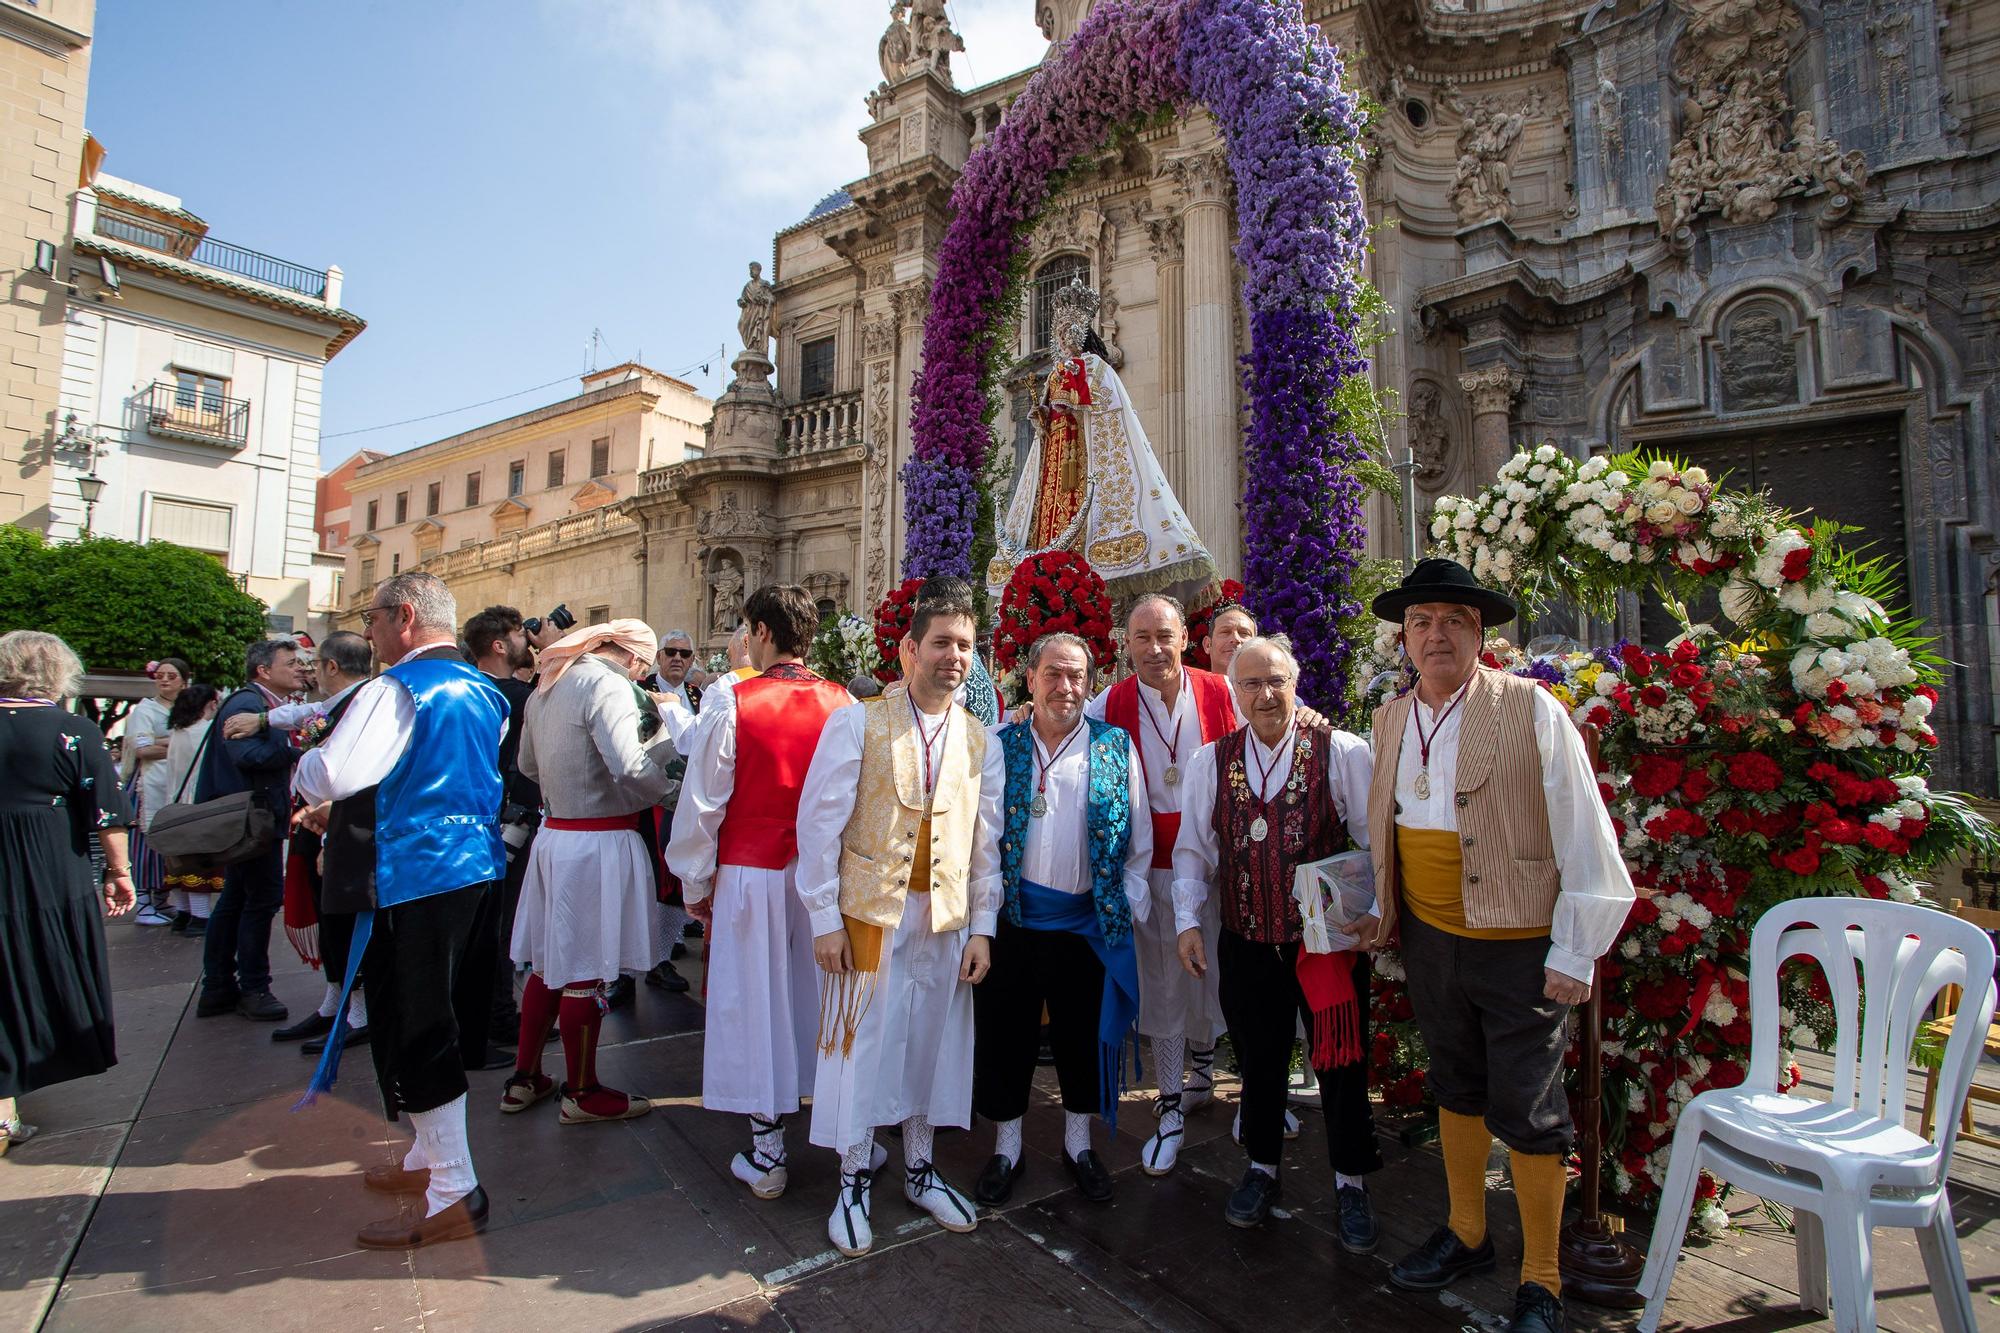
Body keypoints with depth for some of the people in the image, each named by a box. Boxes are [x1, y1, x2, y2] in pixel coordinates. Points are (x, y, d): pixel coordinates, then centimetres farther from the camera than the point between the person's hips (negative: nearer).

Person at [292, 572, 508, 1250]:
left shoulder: (395, 691, -16)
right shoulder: (481, 693, 11)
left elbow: (329, 774, -22)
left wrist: (302, 771, 2)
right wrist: (340, 810, 20)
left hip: (409, 878, -9)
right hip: (471, 866, 9)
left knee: (410, 1029, 1)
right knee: (428, 1017, 22)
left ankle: (454, 1193, 10)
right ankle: (431, 1157, 37)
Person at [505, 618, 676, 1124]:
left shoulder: (549, 686, 12)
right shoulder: (609, 687, -16)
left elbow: (527, 763, 21)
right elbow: (629, 767, -27)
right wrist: (662, 789, -9)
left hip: (555, 833, 9)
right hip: (599, 842, -9)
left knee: (551, 962, 19)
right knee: (585, 971, 4)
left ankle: (524, 1079, 32)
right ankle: (581, 1092, 19)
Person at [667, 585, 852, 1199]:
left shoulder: (733, 703, -13)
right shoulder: (844, 706, -5)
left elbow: (702, 801, -7)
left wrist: (695, 882, 6)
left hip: (751, 876, -3)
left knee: (755, 1007, 11)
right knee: (821, 1002, 16)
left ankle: (766, 1154, 23)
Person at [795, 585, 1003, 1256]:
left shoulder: (980, 741, 4)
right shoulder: (858, 723, -7)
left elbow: (987, 842, 6)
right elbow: (820, 823, -8)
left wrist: (982, 927, 3)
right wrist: (825, 918, -10)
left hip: (947, 921, 4)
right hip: (868, 915, -3)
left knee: (931, 1044, 15)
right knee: (861, 1047, 7)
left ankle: (919, 1169, 36)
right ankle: (854, 1181, 29)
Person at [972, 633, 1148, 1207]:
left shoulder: (1117, 748, 0)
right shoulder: (1000, 746, 1)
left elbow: (1138, 841, 4)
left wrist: (1127, 905, 0)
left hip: (1089, 922, 0)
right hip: (1009, 917, 1)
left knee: (1085, 1037, 14)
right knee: (1005, 1035, 12)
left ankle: (1079, 1143, 38)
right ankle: (1007, 1148, 33)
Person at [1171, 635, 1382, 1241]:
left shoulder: (1341, 752, -7)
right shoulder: (1210, 761, 1)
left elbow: (1377, 841, -4)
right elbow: (1193, 850, 5)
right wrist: (1188, 920, -1)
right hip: (1247, 943, 2)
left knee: (1342, 1064, 11)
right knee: (1258, 1062, 17)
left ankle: (1351, 1183, 34)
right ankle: (1262, 1169, 40)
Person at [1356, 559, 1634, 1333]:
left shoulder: (1530, 710, -12)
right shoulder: (1392, 719, 4)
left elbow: (1584, 840, -12)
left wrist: (1573, 955, -13)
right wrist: (1380, 912, 13)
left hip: (1519, 946, -5)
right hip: (1429, 941, 5)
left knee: (1526, 1110, 7)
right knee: (1456, 1089, 20)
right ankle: (1466, 1234, 41)